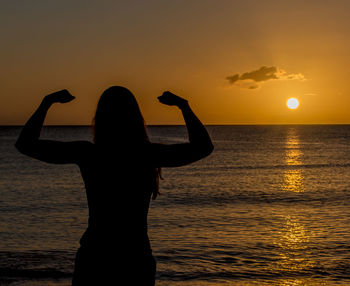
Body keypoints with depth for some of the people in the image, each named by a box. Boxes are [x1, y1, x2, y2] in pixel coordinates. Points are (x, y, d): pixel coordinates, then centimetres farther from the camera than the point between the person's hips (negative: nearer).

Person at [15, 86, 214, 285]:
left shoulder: (86, 154, -9)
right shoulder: (149, 155, -10)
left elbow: (25, 144, 1)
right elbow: (204, 146, 1)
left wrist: (48, 101, 8)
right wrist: (183, 105, 7)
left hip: (93, 259, 0)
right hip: (137, 262, 0)